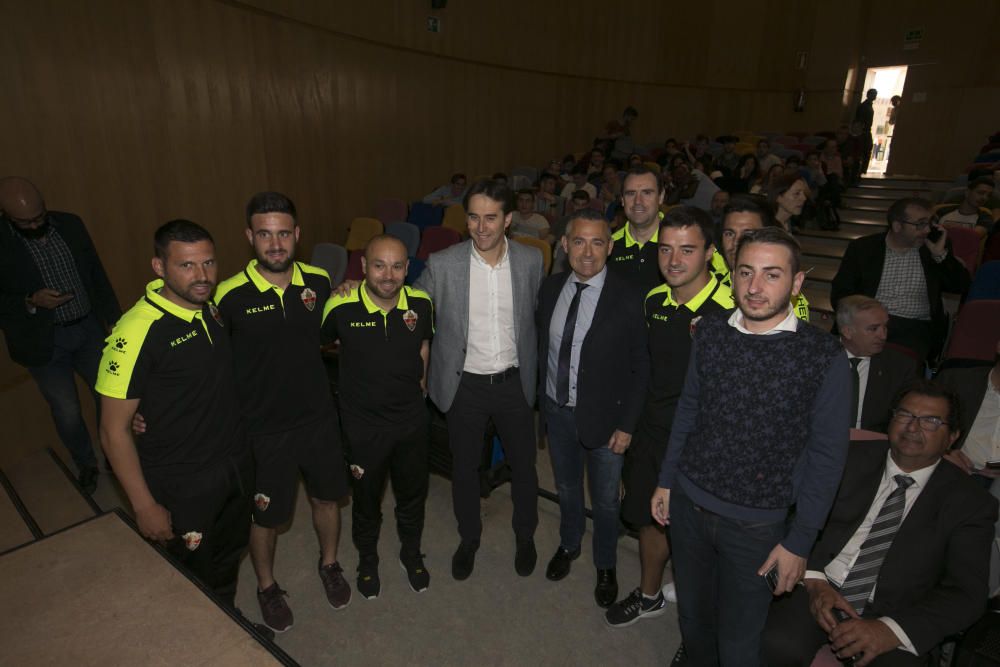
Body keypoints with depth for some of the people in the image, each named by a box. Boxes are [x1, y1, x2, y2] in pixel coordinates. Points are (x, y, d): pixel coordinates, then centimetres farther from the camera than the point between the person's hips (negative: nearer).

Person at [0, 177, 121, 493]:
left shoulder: (70, 224, -5)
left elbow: (97, 275, 5)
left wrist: (115, 321, 5)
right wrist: (31, 302, -25)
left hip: (89, 329, 3)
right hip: (43, 342, -3)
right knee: (67, 412, 9)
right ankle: (86, 464, 36)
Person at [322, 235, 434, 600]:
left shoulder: (421, 303, -12)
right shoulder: (341, 308, -21)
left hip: (412, 418, 2)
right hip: (363, 423, -2)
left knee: (413, 492, 22)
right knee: (366, 497, 19)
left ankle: (411, 552, 50)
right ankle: (367, 559, 49)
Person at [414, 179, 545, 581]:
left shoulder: (531, 261, -7)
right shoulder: (441, 265, -13)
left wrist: (533, 369, 8)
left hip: (514, 381, 1)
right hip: (465, 384, -1)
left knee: (523, 464, 17)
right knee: (464, 468, 16)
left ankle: (525, 536, 44)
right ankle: (469, 539, 43)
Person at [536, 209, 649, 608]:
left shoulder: (627, 299, -18)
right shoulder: (551, 288, -5)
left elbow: (640, 369, -12)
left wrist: (627, 425, -12)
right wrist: (541, 397, 5)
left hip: (603, 417, -4)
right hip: (557, 411, 4)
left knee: (605, 499, 16)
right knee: (566, 487, 25)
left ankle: (605, 566, 43)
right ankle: (569, 544, 53)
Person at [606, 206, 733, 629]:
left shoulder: (730, 312, -22)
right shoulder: (654, 300, 0)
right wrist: (630, 423, 13)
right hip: (650, 431, 6)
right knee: (649, 517, 20)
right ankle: (649, 596, 45)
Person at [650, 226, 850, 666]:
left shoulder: (825, 359, -16)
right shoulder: (709, 332, -6)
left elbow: (826, 457, -9)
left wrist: (799, 542, -7)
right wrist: (666, 480, 9)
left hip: (756, 525, -3)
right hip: (687, 503, 4)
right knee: (692, 617, 24)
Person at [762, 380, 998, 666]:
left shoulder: (970, 503, 4)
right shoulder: (852, 458, 6)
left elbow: (966, 594, -4)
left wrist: (890, 630, -19)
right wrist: (814, 580, -13)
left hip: (890, 613, 0)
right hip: (819, 592, 0)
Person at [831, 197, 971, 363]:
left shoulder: (934, 247, 13)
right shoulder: (862, 248, 7)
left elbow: (961, 287, 10)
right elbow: (840, 293, 3)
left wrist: (940, 254, -3)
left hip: (915, 326, 1)